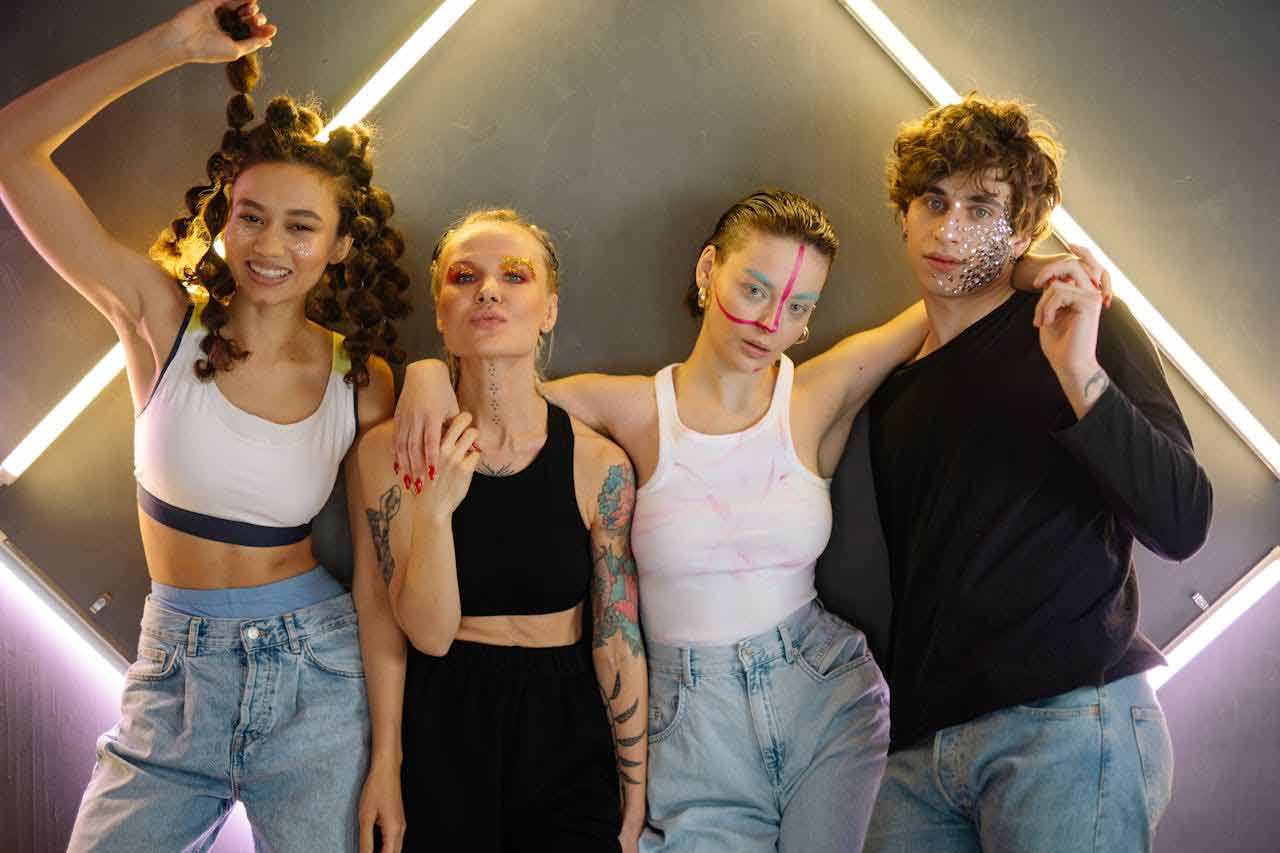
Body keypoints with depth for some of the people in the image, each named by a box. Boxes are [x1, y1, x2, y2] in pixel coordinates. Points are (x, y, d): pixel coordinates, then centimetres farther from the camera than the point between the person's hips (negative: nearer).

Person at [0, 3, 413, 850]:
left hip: (315, 679, 0)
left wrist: (387, 755, -7)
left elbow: (378, 580, -5)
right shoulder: (166, 324, -7)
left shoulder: (362, 384, -6)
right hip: (175, 677, 1)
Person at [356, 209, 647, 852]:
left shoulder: (599, 464, -10)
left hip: (563, 734, 0)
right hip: (439, 733, 0)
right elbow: (430, 634, -11)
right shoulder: (389, 450, -9)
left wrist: (635, 798, 1)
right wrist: (435, 506, -27)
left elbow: (620, 643, -5)